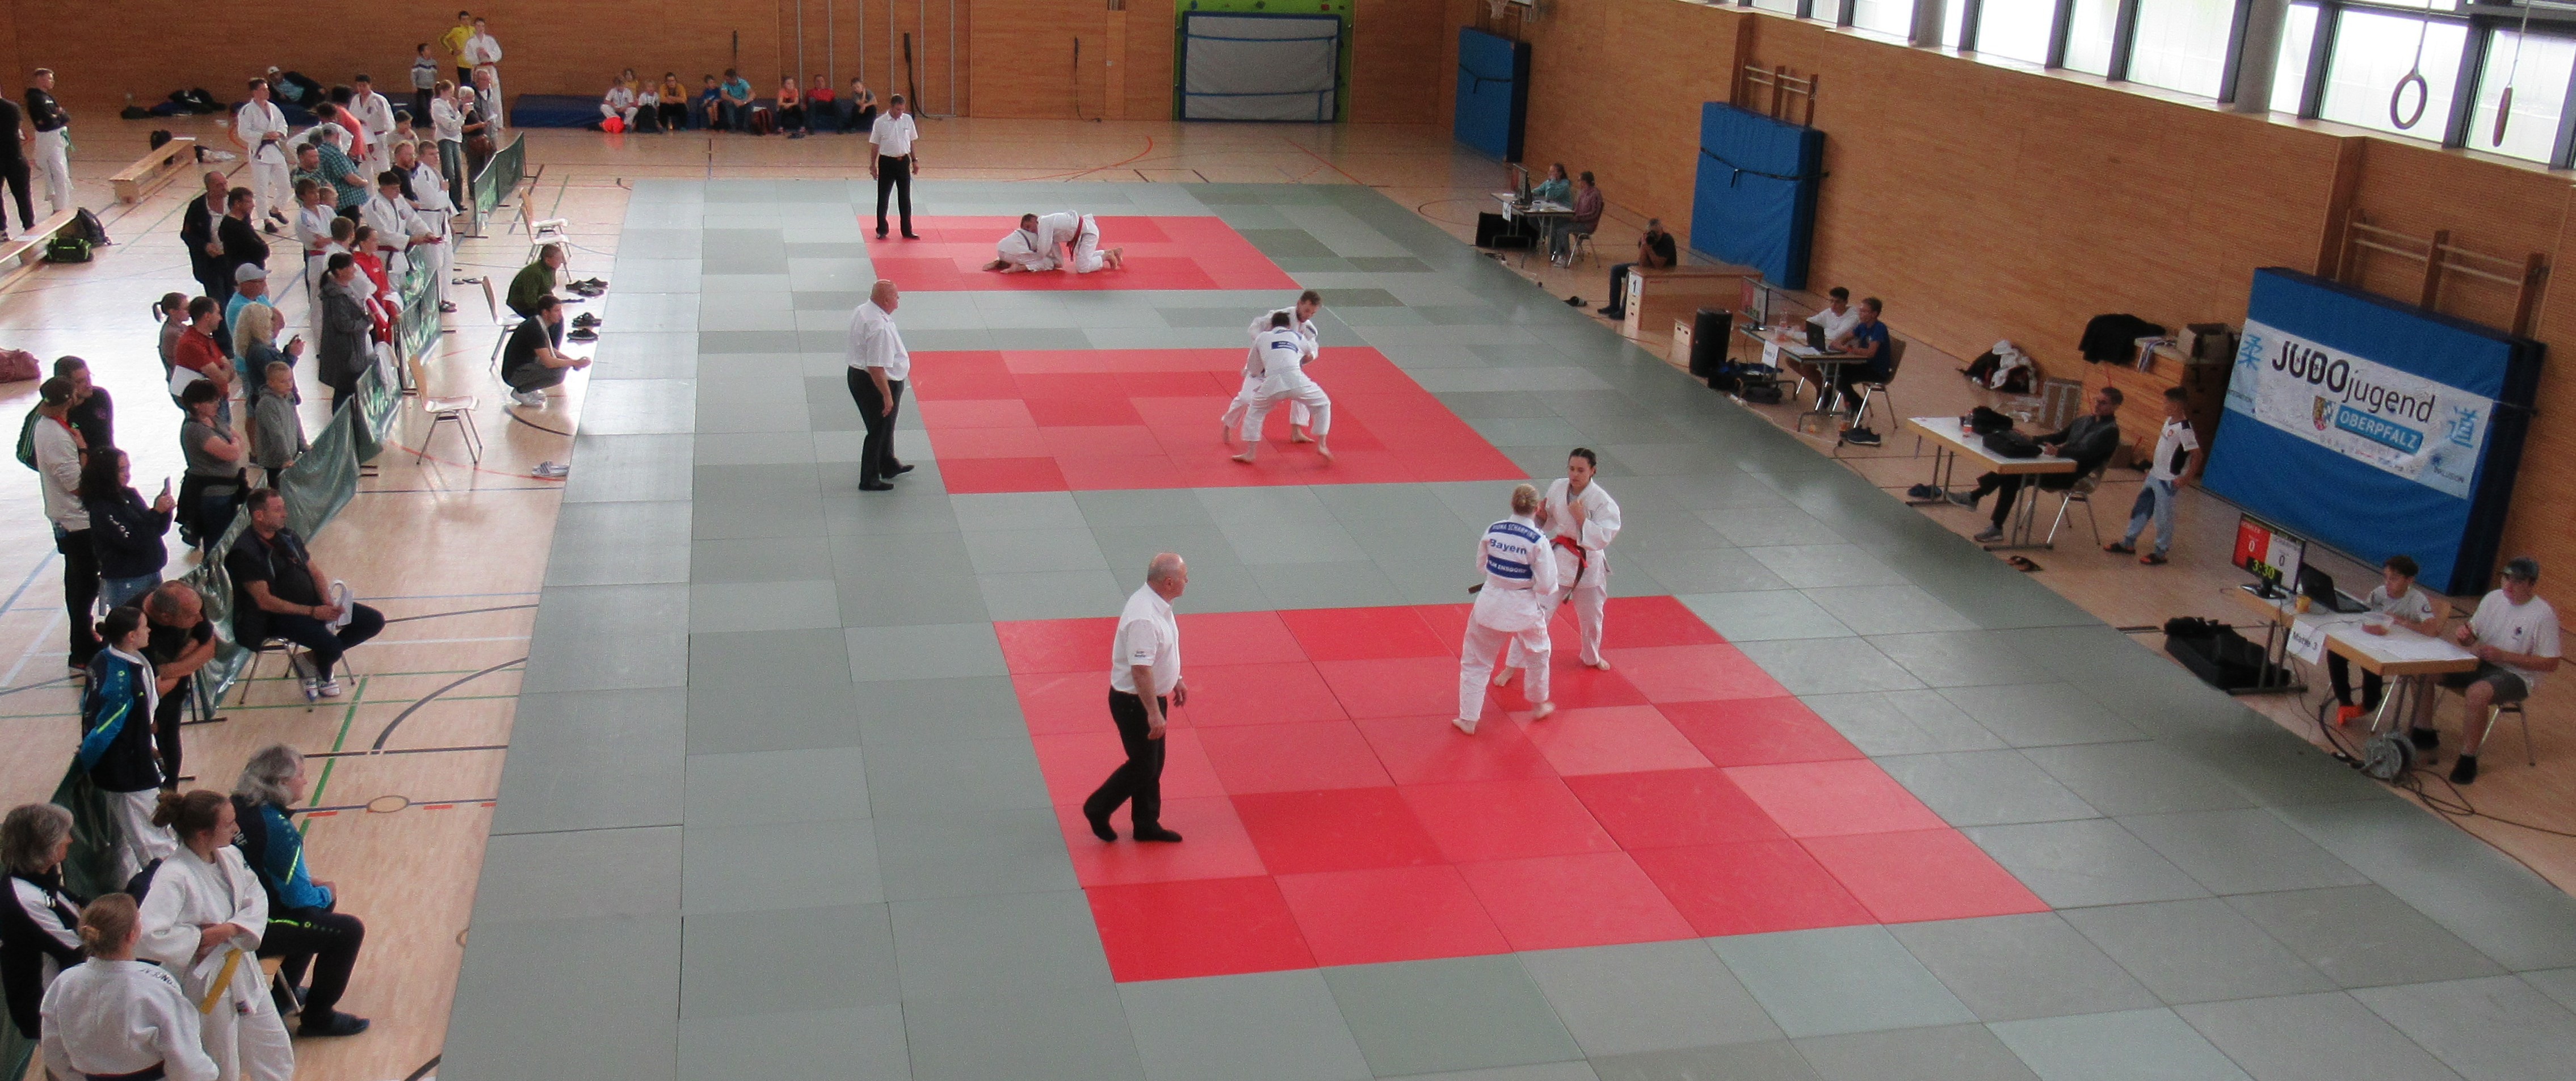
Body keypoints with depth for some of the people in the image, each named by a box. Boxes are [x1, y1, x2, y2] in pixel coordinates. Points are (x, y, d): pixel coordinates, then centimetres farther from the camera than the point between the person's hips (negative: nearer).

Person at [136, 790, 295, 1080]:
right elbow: (146, 938, -34)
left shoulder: (228, 856, -5)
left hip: (242, 971, 7)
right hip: (205, 982, -7)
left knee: (275, 1052, 21)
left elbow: (257, 897, 0)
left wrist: (232, 929, -18)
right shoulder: (174, 877, -27)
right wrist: (199, 938, -23)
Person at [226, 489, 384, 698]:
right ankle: (323, 677, 8)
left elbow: (315, 573, 13)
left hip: (314, 603, 8)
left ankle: (314, 657, 7)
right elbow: (264, 601, -20)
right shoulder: (244, 553, -15)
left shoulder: (288, 536, 10)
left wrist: (329, 604, -7)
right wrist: (313, 612, -24)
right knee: (332, 647, -30)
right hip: (280, 614, -8)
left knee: (374, 621, -1)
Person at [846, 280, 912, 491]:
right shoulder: (880, 327, -30)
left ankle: (889, 466, 44)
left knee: (885, 426, 26)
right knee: (879, 431, 6)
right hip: (874, 384, -10)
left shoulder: (862, 311, 1)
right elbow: (876, 368, -30)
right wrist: (887, 396, -22)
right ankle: (870, 480, 18)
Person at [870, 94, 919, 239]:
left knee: (905, 198, 8)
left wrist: (915, 160, 9)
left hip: (903, 162, 3)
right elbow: (875, 145, -2)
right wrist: (873, 165, -1)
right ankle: (882, 230, 16)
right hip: (887, 162, -2)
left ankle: (907, 231, 17)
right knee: (883, 197, 4)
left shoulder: (907, 119, 0)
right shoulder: (880, 122, -9)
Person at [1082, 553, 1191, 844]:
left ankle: (1146, 825, 30)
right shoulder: (1144, 617, -31)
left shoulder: (1158, 604, 1)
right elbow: (1140, 670, -31)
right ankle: (1098, 809, 20)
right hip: (1133, 702, -10)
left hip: (1152, 697, 10)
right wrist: (1154, 713, -29)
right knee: (1143, 766, 2)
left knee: (1152, 764, 18)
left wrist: (1176, 680, 23)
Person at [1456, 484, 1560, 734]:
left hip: (1490, 604, 2)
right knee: (1537, 656, 27)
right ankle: (1538, 706, 44)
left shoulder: (1492, 531, -8)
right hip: (1524, 609, -2)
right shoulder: (1538, 540, -18)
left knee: (1475, 662, 15)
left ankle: (1468, 720, 16)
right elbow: (1546, 583, -14)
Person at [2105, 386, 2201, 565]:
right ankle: (2128, 542, 29)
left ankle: (2160, 552, 13)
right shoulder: (2170, 420, 5)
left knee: (2163, 516, 1)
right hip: (2154, 475, 10)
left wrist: (2187, 479, -20)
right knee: (2141, 508, 17)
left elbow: (2197, 455, -24)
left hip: (2168, 481, -10)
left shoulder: (2184, 429, -23)